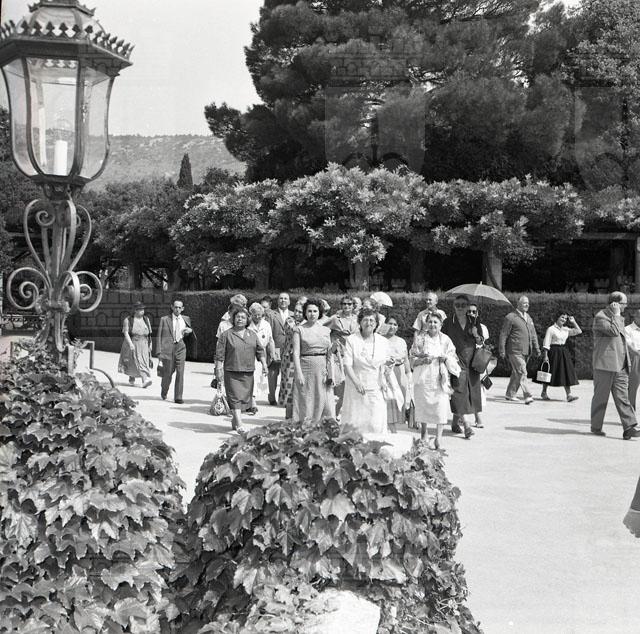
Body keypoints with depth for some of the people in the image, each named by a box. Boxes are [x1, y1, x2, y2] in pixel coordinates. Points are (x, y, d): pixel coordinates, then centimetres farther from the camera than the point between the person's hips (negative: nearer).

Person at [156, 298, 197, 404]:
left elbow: (189, 336, 22)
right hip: (168, 348, -2)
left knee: (180, 373, -7)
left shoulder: (186, 319, 12)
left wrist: (190, 330, -2)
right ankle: (164, 391, 32)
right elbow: (159, 336, 3)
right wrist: (159, 351, -4)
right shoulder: (164, 319, 4)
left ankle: (178, 397, -3)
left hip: (180, 348, 2)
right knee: (168, 373, 4)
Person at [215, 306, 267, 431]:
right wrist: (218, 370, -7)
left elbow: (260, 351, 14)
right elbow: (220, 354, -2)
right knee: (235, 398, -10)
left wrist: (264, 364, 4)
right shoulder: (226, 335, 0)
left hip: (248, 373, 4)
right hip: (231, 373, -4)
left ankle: (234, 421, 23)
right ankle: (239, 425, -14)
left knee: (245, 398, 7)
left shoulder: (253, 334, 13)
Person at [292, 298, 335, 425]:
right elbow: (296, 353, -4)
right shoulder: (300, 330, 2)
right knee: (306, 402, 0)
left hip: (323, 369, 3)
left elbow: (330, 353, 10)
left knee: (324, 402, 0)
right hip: (306, 368, -3)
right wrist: (298, 373, -14)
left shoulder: (326, 330, 11)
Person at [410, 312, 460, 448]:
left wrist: (446, 358, -10)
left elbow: (453, 360, 10)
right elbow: (412, 360, 3)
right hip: (423, 377, 0)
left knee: (441, 405, -11)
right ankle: (423, 433, 21)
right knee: (423, 405, 2)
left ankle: (438, 436, -8)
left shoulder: (445, 340, 8)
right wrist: (424, 360, -14)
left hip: (440, 378, 0)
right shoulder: (420, 338, 4)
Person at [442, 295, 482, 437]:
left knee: (470, 391, 6)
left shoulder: (473, 322, 8)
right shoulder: (448, 322, 0)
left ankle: (455, 421, 21)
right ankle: (466, 425, -17)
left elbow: (480, 343, 11)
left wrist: (476, 335, -9)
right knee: (459, 390, -13)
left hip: (471, 361, 4)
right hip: (456, 360, -4)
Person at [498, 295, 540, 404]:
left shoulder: (528, 318, 17)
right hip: (515, 351, -7)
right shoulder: (510, 317, -6)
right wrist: (502, 351, -9)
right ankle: (527, 396, -15)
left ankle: (510, 394, 23)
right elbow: (503, 335, -6)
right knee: (521, 373, -12)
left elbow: (533, 334, 21)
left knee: (517, 373, 13)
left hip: (526, 351, 7)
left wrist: (536, 348, 13)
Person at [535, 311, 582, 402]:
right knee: (549, 373, 2)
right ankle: (544, 393, 17)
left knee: (566, 373, -3)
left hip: (563, 352, 6)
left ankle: (569, 394, -6)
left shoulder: (566, 330, 11)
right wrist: (545, 355, -16)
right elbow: (546, 344, -10)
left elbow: (579, 331, 15)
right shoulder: (551, 329, -7)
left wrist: (573, 322, 5)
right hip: (553, 352, -6)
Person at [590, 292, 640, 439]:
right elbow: (613, 331, -24)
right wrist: (616, 314, -13)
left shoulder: (619, 319, 19)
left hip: (620, 367, 7)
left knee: (623, 397, -2)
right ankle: (596, 427, 13)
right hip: (604, 365, -7)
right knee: (601, 397, 1)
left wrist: (626, 364, 21)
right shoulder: (600, 317, -7)